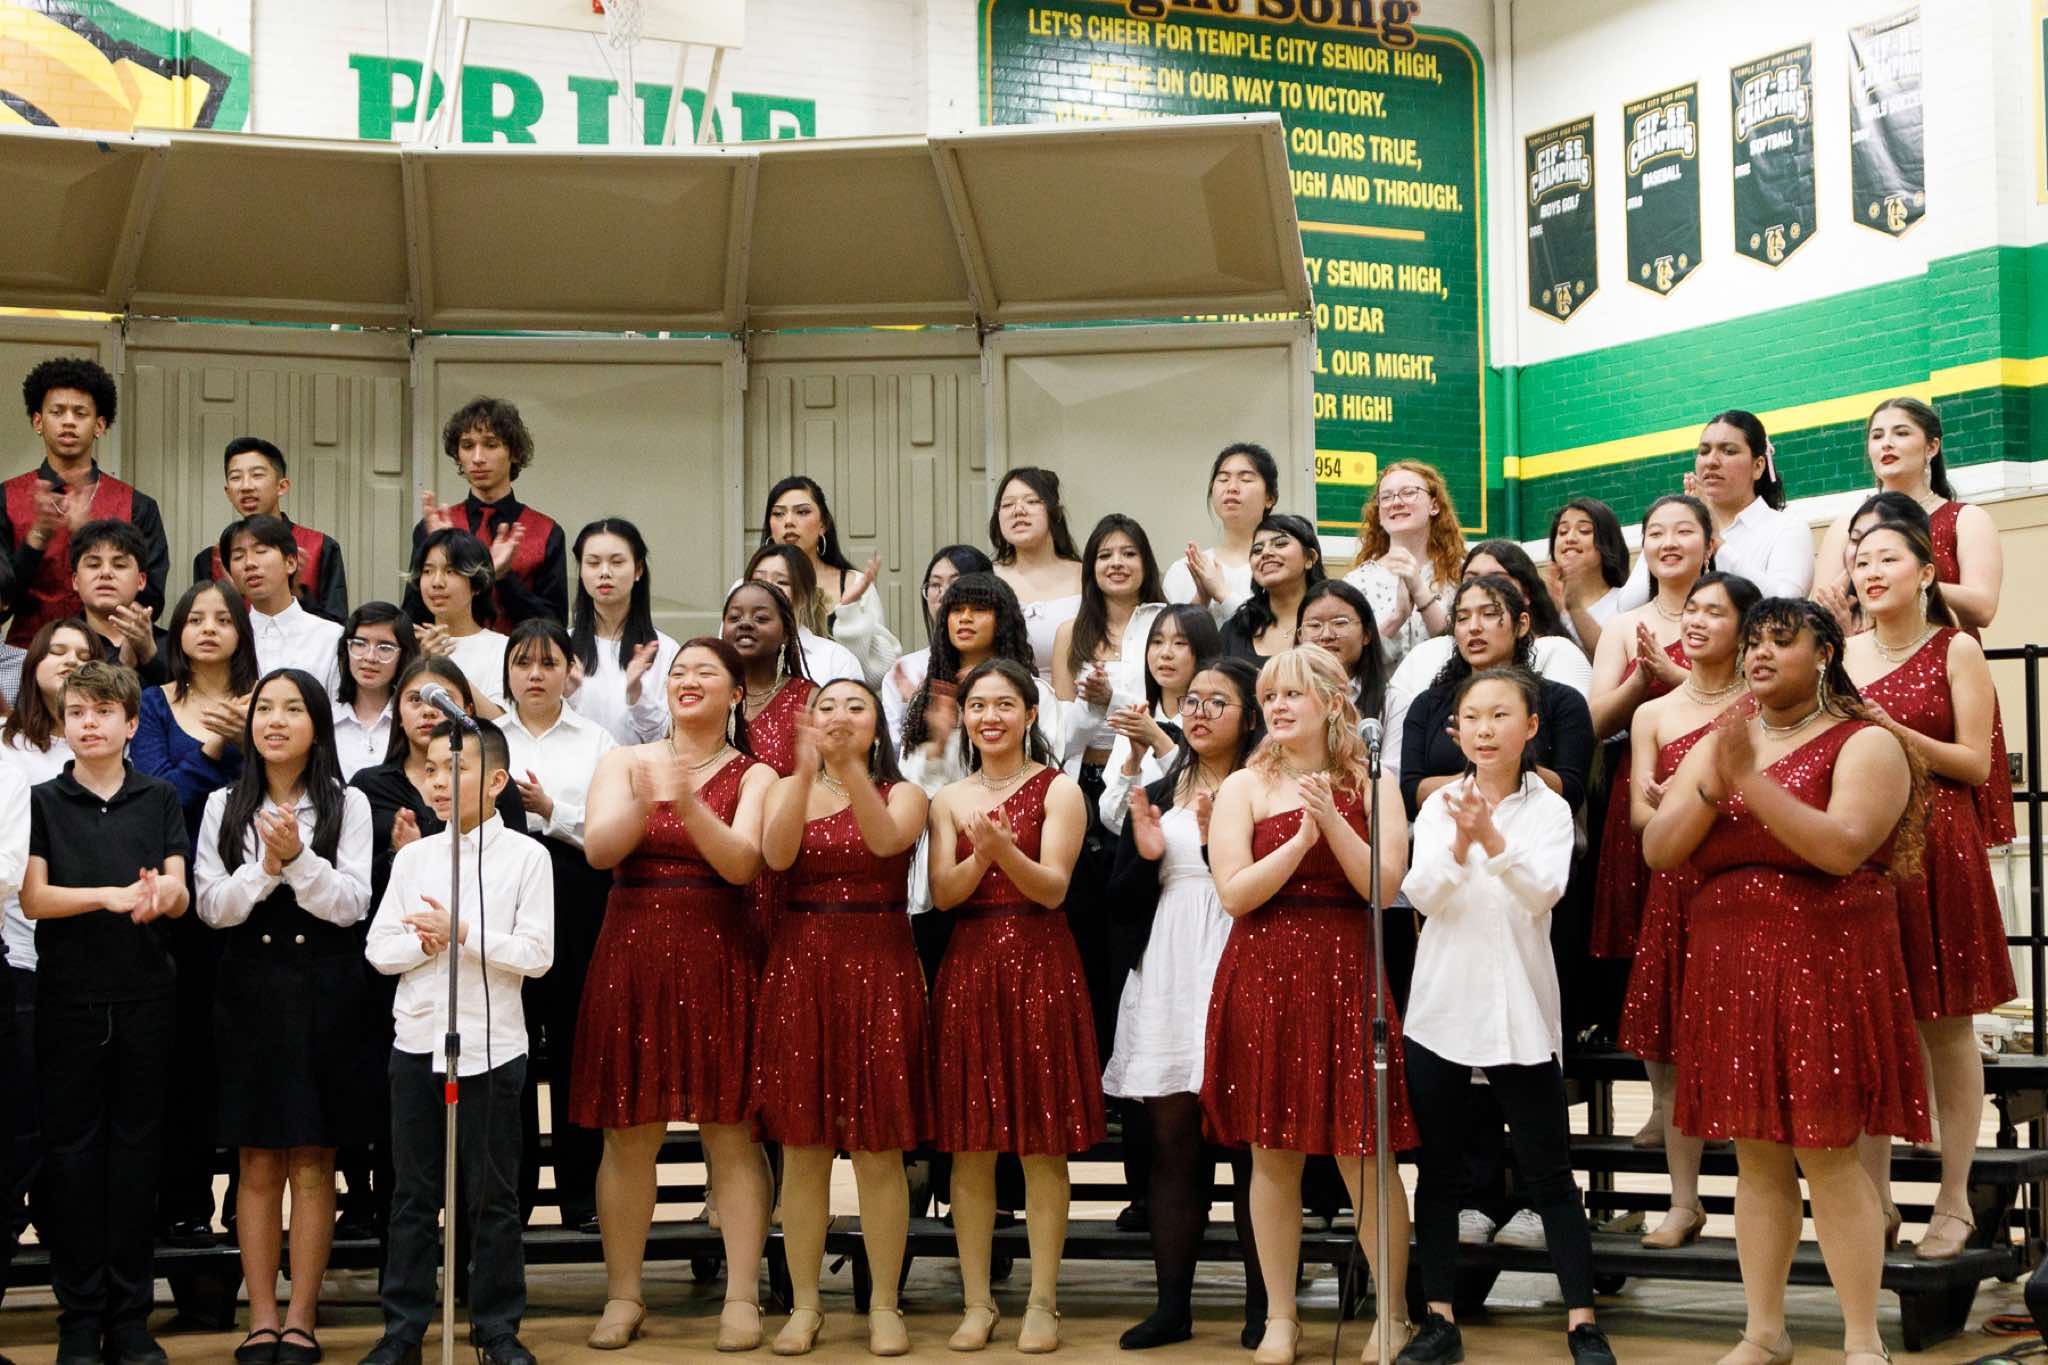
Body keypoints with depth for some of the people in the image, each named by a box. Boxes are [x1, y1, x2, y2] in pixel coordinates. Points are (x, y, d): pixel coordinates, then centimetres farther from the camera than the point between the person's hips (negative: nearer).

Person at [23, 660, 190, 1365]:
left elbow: (181, 895, 0)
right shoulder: (41, 800, 5)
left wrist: (161, 894, -24)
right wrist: (111, 895, -21)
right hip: (68, 996, -1)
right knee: (71, 1151, 2)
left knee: (136, 1149, 4)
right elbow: (32, 897, -6)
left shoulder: (161, 798, 8)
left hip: (144, 996, 1)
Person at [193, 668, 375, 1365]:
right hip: (250, 989, 1)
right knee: (258, 1164, 4)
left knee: (313, 1163, 2)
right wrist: (265, 868, -15)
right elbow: (211, 907, 0)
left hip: (323, 993, -1)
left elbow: (351, 905, -5)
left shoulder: (347, 805, 1)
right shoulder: (225, 806, 6)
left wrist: (299, 859, -19)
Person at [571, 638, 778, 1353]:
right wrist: (645, 802, -24)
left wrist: (690, 804, -24)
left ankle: (741, 1298, 3)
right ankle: (623, 1296, 12)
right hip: (632, 957, 1)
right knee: (628, 1135, 2)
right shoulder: (623, 762, 10)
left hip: (717, 959, -1)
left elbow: (742, 863, -9)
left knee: (732, 1133, -2)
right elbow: (598, 848, -6)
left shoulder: (753, 776, 6)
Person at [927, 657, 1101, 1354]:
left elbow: (1052, 887, -8)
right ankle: (977, 1302, 12)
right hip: (968, 968, 3)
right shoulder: (950, 799, 12)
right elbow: (942, 893, 1)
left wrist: (1004, 847, -26)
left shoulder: (1058, 789, 1)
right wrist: (980, 855, -19)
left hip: (1041, 967, -3)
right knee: (970, 1146, 3)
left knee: (1043, 1145, -1)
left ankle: (1042, 1303, 6)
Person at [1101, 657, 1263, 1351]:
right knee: (1171, 1144, 5)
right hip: (1166, 978, 4)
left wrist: (1220, 843, -17)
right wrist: (1145, 854, -4)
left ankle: (1263, 1306, 6)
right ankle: (1172, 1306, 12)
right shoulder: (1156, 795, 16)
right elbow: (1119, 903, 13)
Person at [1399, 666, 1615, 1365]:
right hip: (1441, 1007, 2)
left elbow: (1544, 892, -17)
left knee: (1549, 1173, 0)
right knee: (1439, 1171, 8)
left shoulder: (1549, 809, -1)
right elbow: (1420, 895, -10)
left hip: (1520, 1011, -2)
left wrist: (1495, 841, -33)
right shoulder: (1438, 806, 4)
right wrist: (1460, 846, -28)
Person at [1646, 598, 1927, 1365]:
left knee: (1828, 1158, -6)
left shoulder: (1865, 744, -2)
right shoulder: (1716, 745, 14)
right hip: (1730, 968, 5)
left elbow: (1844, 847, -18)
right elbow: (1658, 851, 4)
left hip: (1824, 969, -5)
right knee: (1756, 1157, 8)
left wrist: (1753, 782, -21)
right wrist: (1712, 790, -12)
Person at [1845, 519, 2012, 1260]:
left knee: (1946, 1027, 1)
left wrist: (1895, 732, -16)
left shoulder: (1956, 650, -1)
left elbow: (1976, 763, -6)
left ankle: (1954, 1202, 9)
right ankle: (1874, 1199, 12)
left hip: (1935, 848, -4)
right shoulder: (1842, 654, 11)